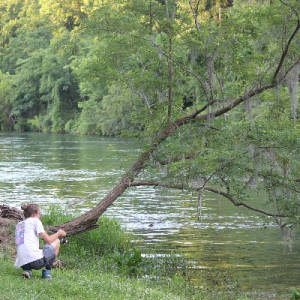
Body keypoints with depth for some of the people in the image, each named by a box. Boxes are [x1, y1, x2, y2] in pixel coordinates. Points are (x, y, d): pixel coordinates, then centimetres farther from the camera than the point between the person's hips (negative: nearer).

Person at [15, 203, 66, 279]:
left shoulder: (19, 224, 24)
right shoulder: (35, 220, 4)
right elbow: (48, 240, 0)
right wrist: (59, 233, 19)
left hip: (22, 264, 6)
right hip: (36, 260, -6)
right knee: (57, 241, 18)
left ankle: (27, 270, 10)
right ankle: (47, 272, 9)